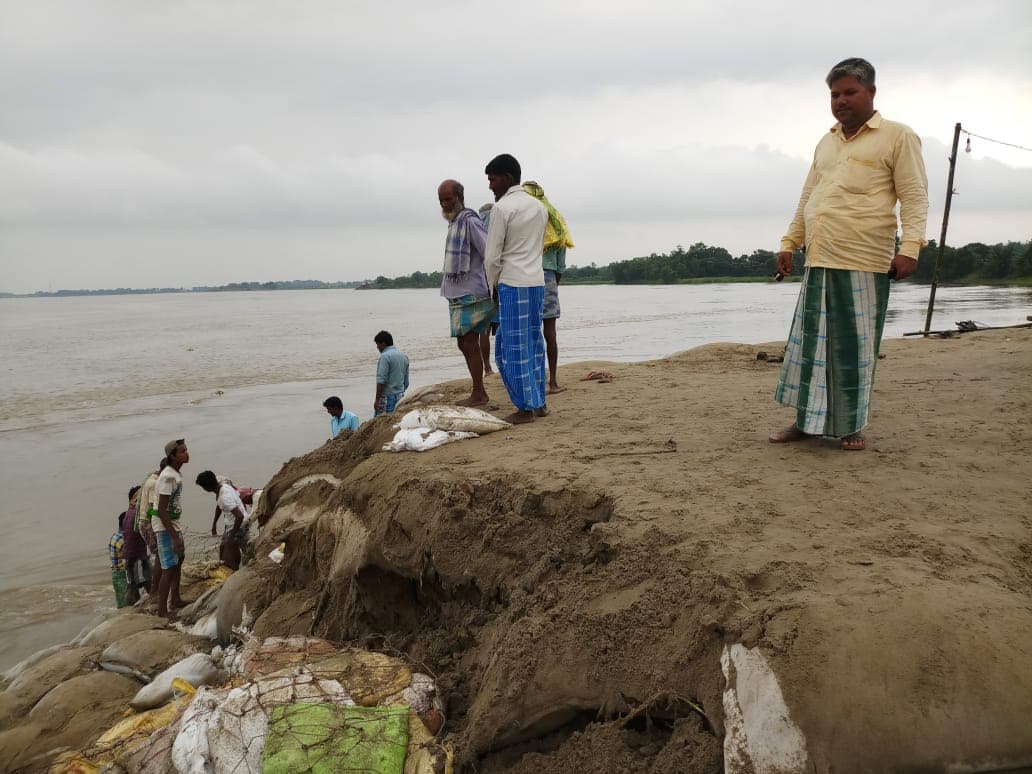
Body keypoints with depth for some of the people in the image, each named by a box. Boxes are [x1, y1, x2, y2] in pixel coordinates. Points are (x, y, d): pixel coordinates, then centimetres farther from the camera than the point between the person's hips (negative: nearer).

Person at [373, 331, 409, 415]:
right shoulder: (404, 356, 12)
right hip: (400, 397, 8)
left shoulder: (385, 356, -13)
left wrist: (377, 400, -15)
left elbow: (381, 381, -18)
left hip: (387, 397, -8)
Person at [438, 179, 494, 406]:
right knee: (464, 344, 11)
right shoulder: (454, 223, 17)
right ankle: (479, 393, 17)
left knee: (470, 344, -6)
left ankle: (478, 394, 2)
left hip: (471, 295, -9)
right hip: (458, 294, 9)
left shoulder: (470, 221, -11)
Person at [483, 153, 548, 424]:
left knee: (513, 346, -1)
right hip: (537, 282, 8)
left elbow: (492, 256, -10)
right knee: (533, 342, 12)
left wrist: (493, 286, 5)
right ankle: (539, 402, 17)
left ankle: (525, 407, 2)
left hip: (512, 284, -8)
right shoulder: (539, 206, 14)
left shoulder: (502, 208, -9)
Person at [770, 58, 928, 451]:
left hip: (864, 264, -5)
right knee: (810, 342, 5)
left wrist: (910, 246, -15)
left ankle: (851, 426, 12)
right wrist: (789, 243, 16)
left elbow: (914, 197, -3)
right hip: (818, 263, 5)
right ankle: (807, 420, 15)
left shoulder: (898, 136, 4)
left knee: (856, 347, 1)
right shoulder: (826, 143, 20)